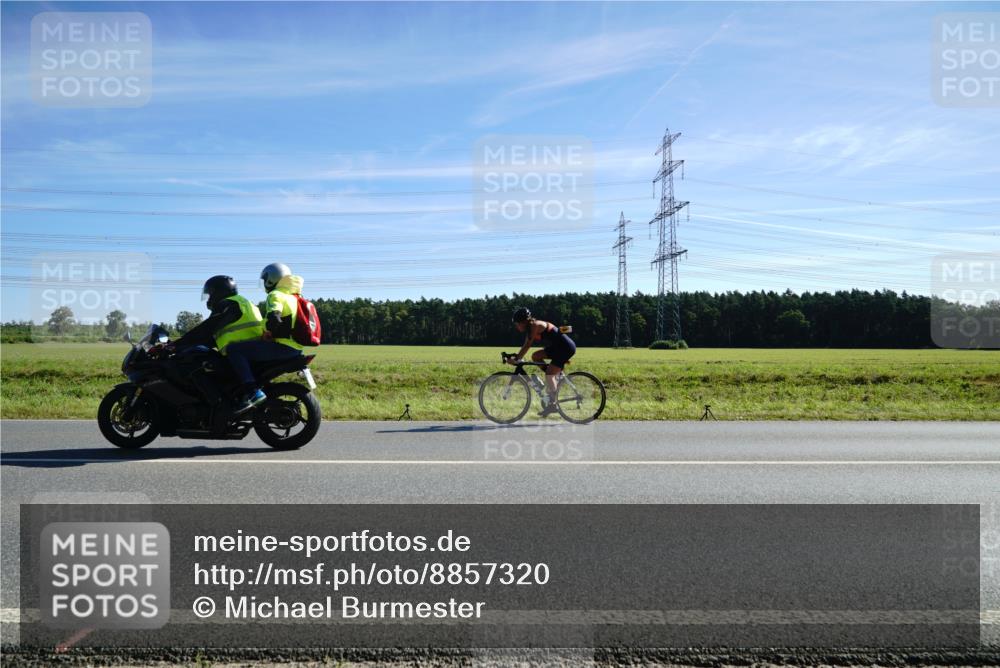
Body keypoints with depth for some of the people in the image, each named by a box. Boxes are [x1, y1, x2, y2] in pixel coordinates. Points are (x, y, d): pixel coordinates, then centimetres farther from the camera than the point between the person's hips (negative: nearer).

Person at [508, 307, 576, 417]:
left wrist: (516, 359, -24)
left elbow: (527, 346, -23)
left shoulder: (535, 325, -18)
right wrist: (515, 357, 4)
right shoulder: (530, 328, 10)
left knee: (549, 374, -12)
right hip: (558, 347, 9)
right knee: (535, 356, 4)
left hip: (566, 347, -9)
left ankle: (552, 405, -5)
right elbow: (526, 346, 12)